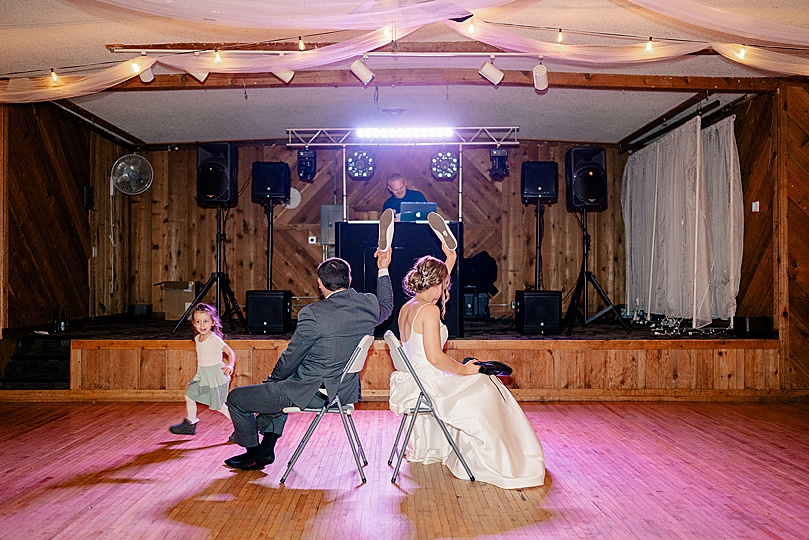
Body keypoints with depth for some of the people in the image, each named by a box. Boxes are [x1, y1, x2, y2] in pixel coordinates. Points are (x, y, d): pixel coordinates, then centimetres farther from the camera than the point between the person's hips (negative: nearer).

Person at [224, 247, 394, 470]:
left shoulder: (314, 313, -23)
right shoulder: (368, 304, -5)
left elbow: (291, 358, -13)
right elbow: (386, 307, 21)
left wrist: (272, 380, 6)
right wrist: (383, 270, 28)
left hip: (311, 394, -8)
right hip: (346, 392, 9)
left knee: (236, 398, 10)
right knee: (275, 388, 36)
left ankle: (254, 453, 30)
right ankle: (266, 448, 38)